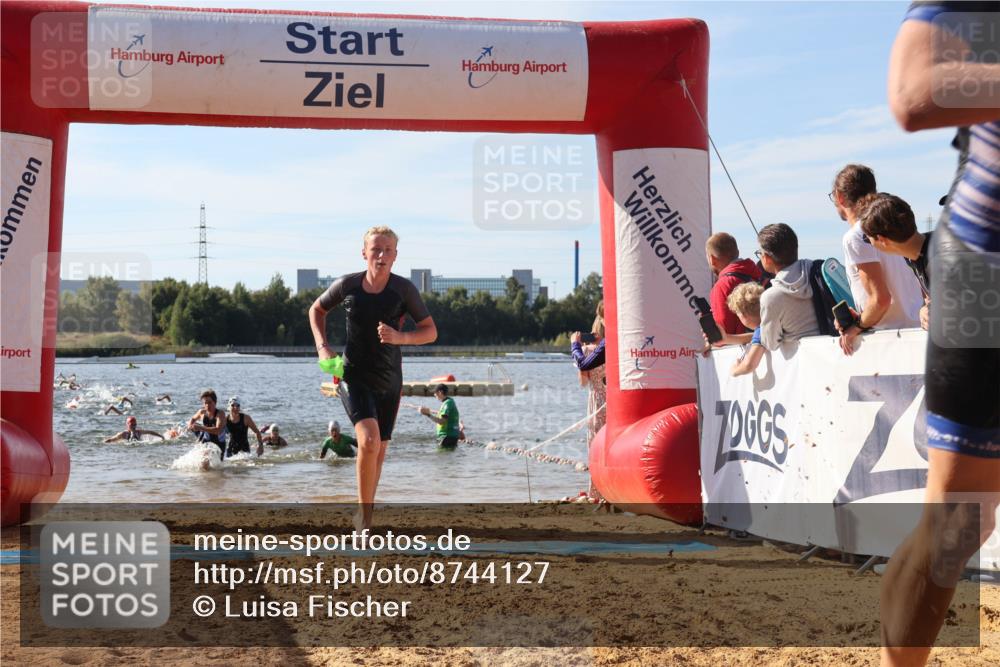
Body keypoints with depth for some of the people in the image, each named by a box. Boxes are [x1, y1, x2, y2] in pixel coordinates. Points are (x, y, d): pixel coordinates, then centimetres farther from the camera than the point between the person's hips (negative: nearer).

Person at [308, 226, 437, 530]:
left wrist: (401, 337, -22)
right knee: (369, 440, -23)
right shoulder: (346, 285, -6)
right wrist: (322, 346, -1)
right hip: (355, 376, -2)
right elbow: (316, 310, 13)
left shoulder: (404, 289, -9)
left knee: (380, 450, 11)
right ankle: (364, 511, -8)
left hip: (389, 381, 2)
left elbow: (431, 331, -4)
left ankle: (365, 511, 31)